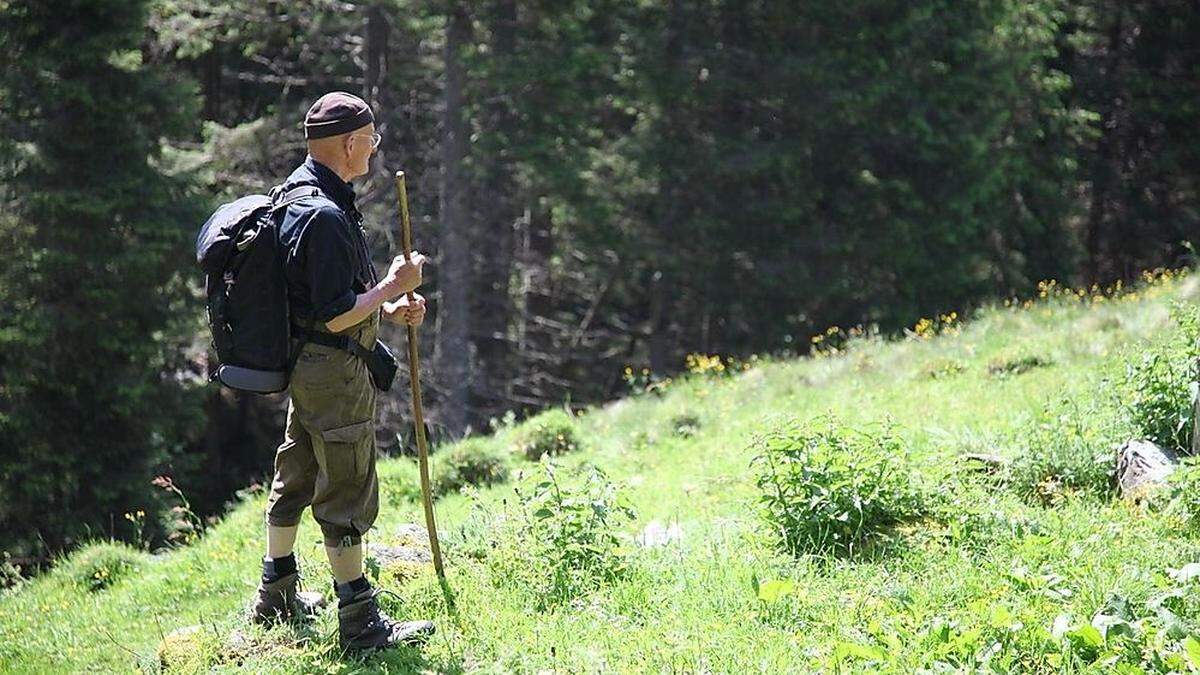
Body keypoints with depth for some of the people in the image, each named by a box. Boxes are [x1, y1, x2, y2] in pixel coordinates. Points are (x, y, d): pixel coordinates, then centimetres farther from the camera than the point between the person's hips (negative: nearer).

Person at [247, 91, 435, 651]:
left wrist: (388, 311, 8)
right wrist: (394, 286, -14)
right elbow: (334, 316, -25)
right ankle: (359, 621, 3)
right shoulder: (324, 216, -25)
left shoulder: (297, 194, 9)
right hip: (334, 371, -11)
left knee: (296, 476, 20)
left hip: (305, 367, 11)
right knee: (346, 492, -4)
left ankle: (276, 597, 33)